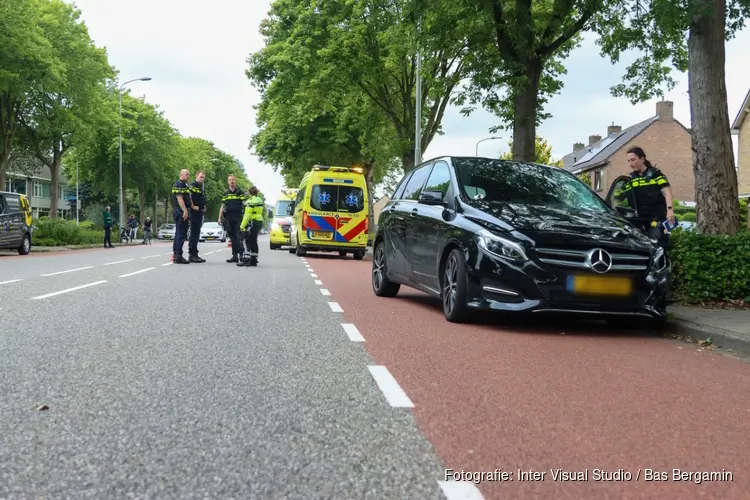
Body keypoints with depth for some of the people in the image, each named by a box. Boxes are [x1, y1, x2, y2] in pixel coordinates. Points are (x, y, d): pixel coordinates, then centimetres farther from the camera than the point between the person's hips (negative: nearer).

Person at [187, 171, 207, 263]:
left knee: (196, 234, 11)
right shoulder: (193, 185, -9)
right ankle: (192, 254, -7)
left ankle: (194, 255, 15)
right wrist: (193, 206, -21)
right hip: (195, 213, -10)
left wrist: (203, 207, 16)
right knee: (194, 233, -9)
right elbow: (188, 195, -25)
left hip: (200, 213, 10)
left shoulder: (200, 187, 20)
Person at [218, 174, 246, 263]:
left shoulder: (240, 192, 2)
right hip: (228, 219, 4)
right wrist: (219, 218, 9)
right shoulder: (225, 194, 14)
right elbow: (222, 206, 16)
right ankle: (235, 256, 11)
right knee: (232, 238, 7)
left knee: (239, 237, -13)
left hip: (238, 218, -4)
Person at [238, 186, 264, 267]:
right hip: (259, 222, 9)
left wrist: (243, 225, -14)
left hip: (252, 223, -9)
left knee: (249, 242, -7)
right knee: (254, 242, 12)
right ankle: (254, 260, 15)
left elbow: (247, 215, -16)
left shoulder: (250, 201, -12)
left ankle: (247, 260, -9)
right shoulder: (260, 200, 14)